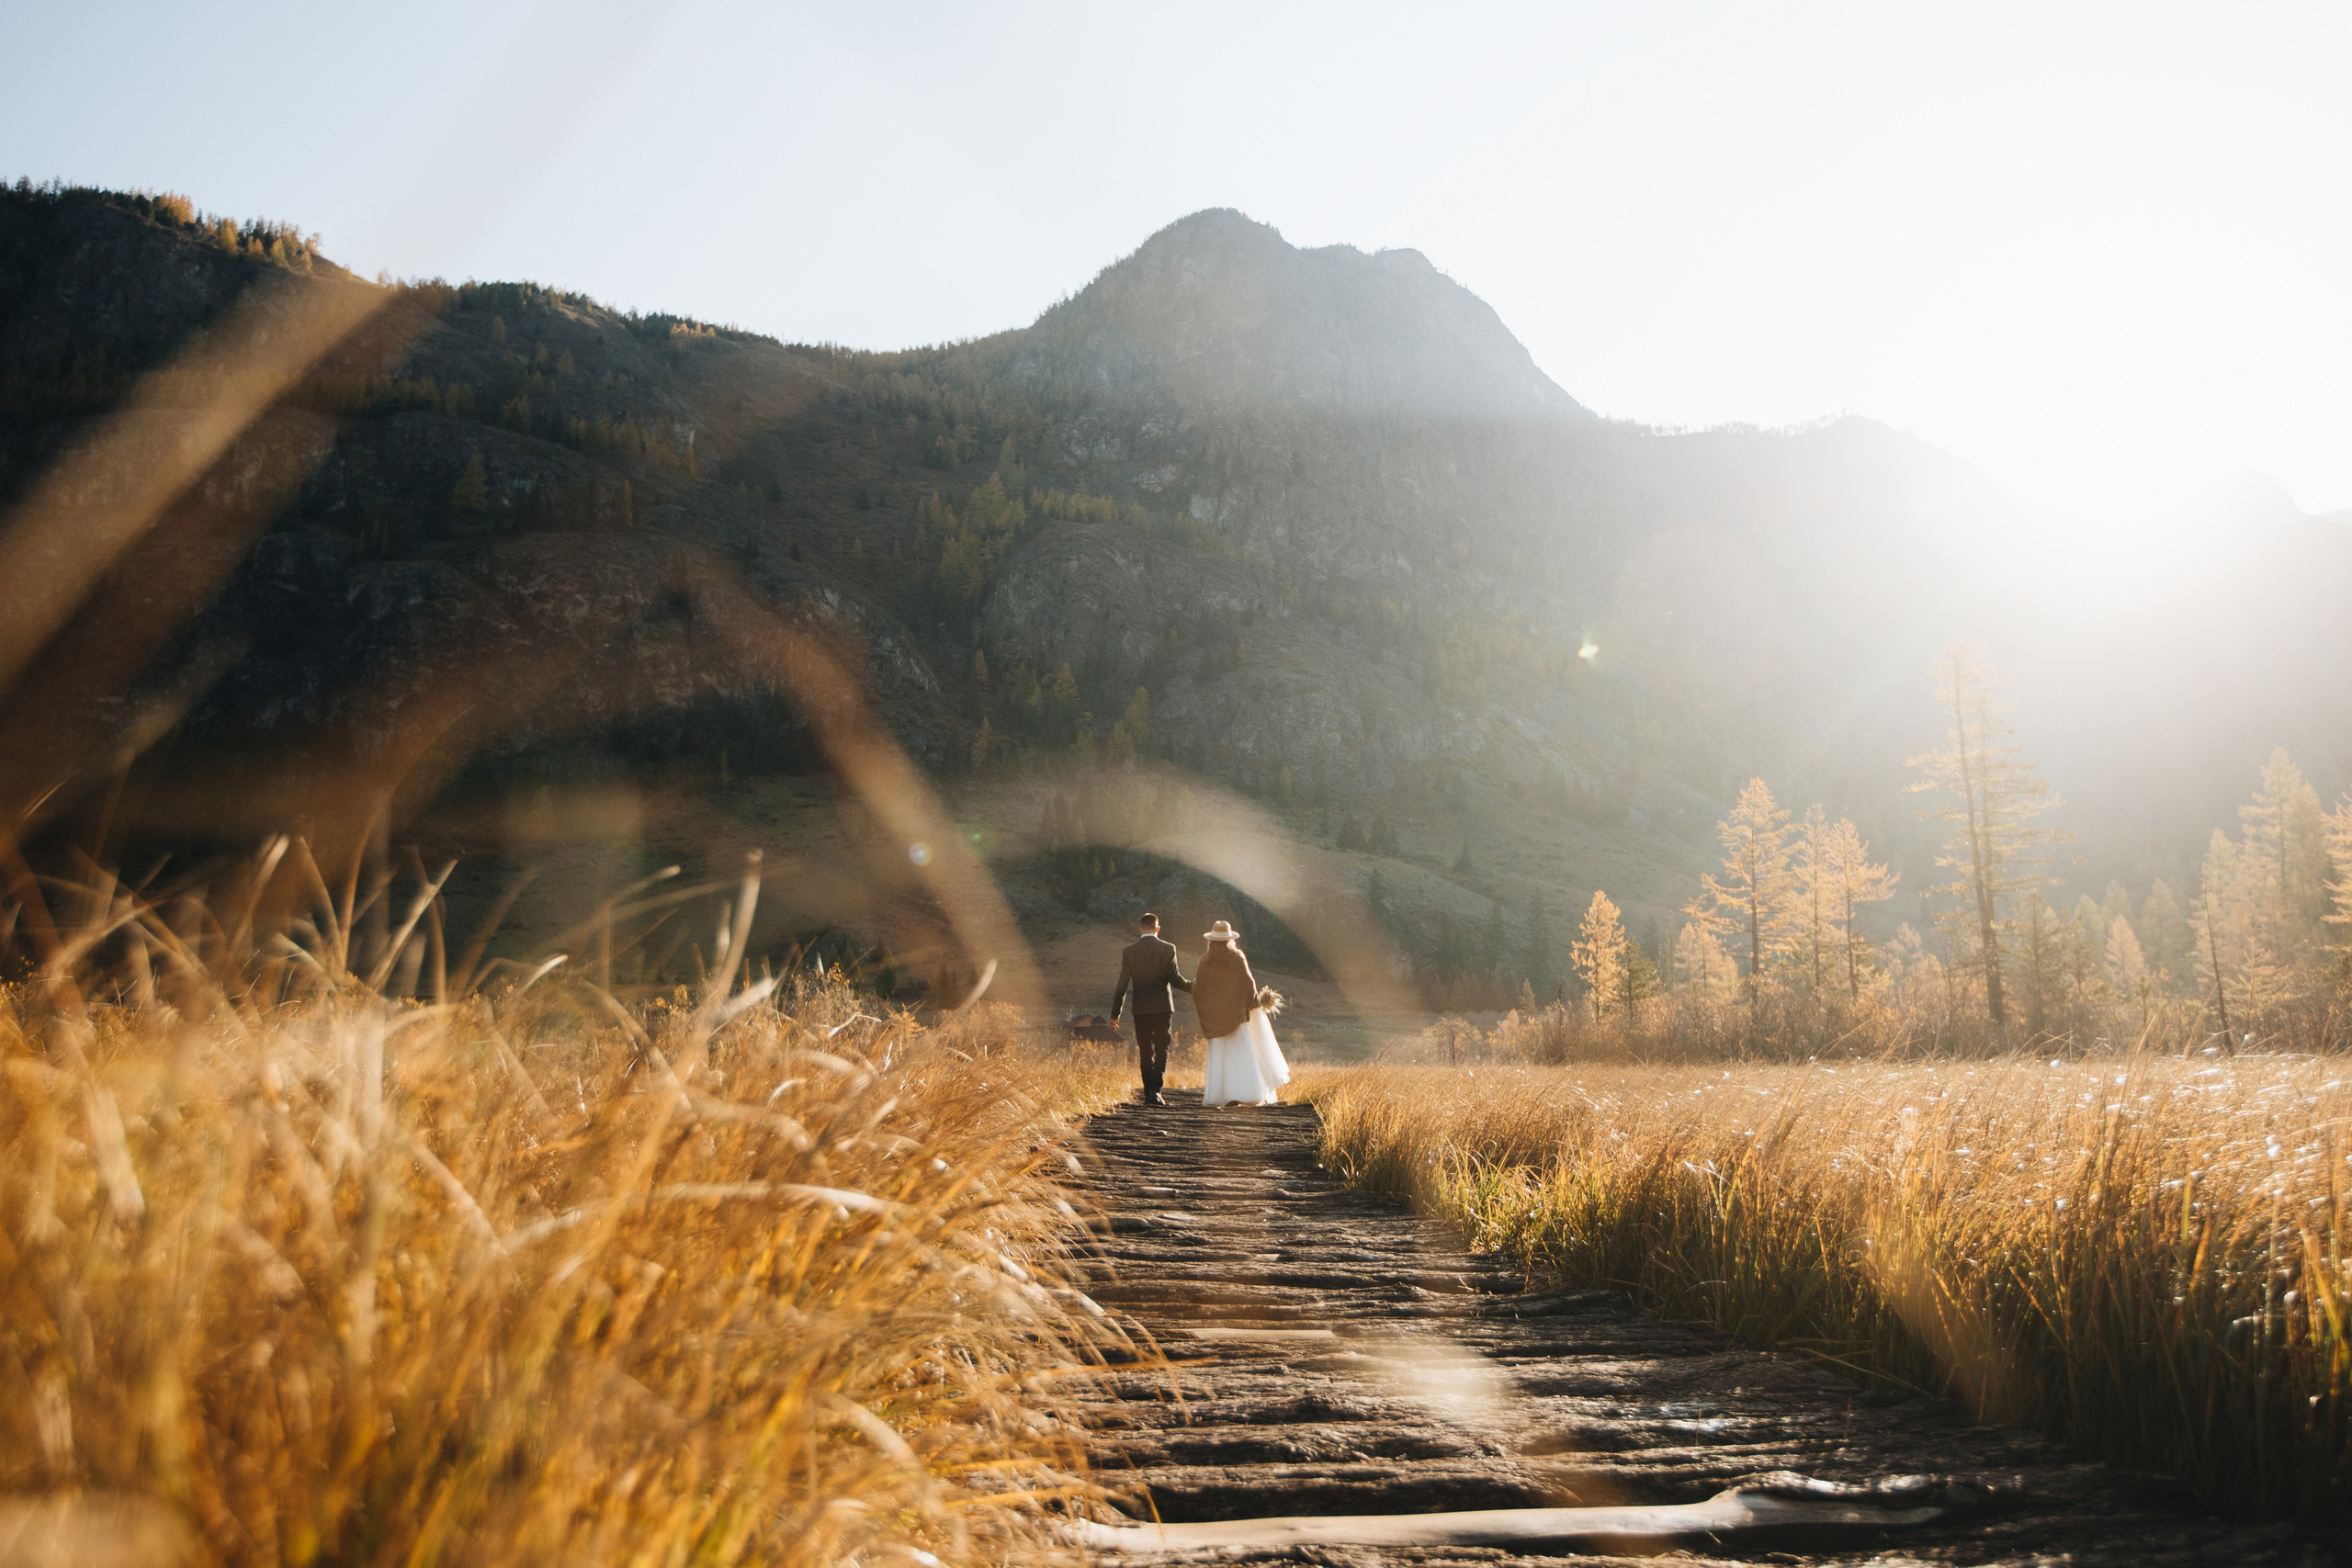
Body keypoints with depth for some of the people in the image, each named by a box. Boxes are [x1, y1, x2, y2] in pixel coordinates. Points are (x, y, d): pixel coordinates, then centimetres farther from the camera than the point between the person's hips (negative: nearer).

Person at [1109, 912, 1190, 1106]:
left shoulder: (1129, 951, -1)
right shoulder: (1168, 949, -4)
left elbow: (1123, 984, -1)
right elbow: (1175, 979, -6)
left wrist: (1115, 1012, 5)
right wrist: (1194, 986, 12)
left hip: (1140, 1008, 1)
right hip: (1162, 1007, -1)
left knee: (1146, 1053, 11)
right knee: (1162, 1050, 4)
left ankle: (1148, 1094, 12)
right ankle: (1155, 1089, -13)